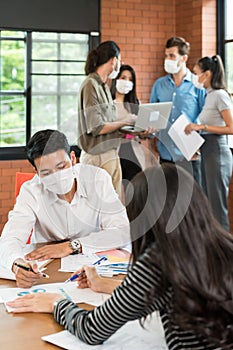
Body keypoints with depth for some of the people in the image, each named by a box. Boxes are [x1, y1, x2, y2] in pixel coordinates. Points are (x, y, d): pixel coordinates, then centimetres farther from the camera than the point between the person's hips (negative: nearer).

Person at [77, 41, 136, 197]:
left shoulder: (103, 85, 14)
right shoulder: (91, 85, -13)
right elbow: (97, 128, -17)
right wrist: (125, 122, -6)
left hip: (110, 154, 9)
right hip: (99, 157, -9)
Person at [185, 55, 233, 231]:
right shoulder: (210, 95, 14)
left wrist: (202, 126, -18)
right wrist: (196, 129, 3)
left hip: (217, 152, -9)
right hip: (207, 152, 9)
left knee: (217, 205, -5)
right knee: (209, 204, 12)